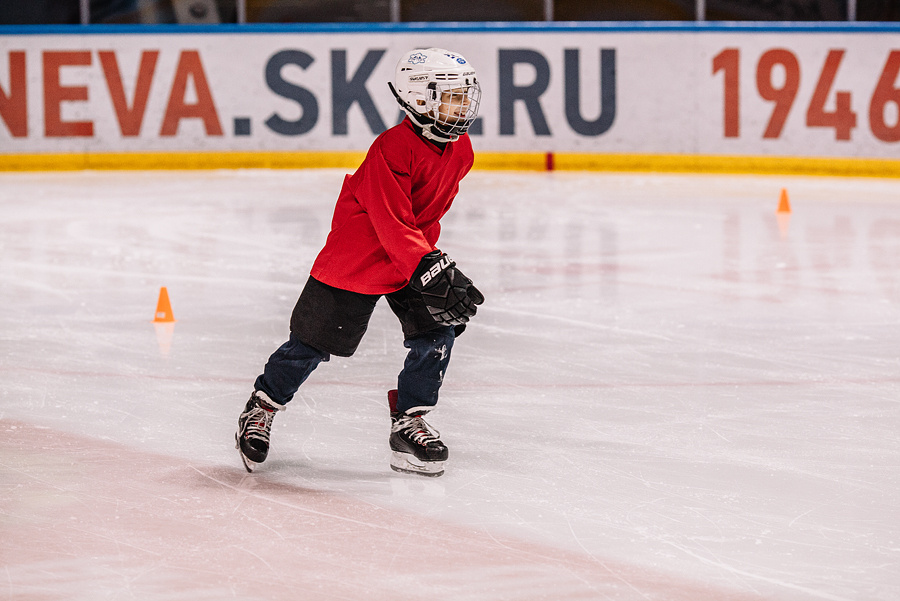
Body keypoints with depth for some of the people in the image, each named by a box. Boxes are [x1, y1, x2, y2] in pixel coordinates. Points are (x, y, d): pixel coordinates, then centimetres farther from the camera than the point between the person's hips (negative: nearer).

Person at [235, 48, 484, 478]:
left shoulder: (460, 152, -1)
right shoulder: (393, 148, -26)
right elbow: (392, 225, -31)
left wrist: (431, 257, 19)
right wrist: (433, 272, -37)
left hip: (414, 258, 7)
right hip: (356, 257, -7)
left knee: (437, 333, -8)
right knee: (314, 342, 4)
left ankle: (409, 425, 4)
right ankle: (261, 409, 25)